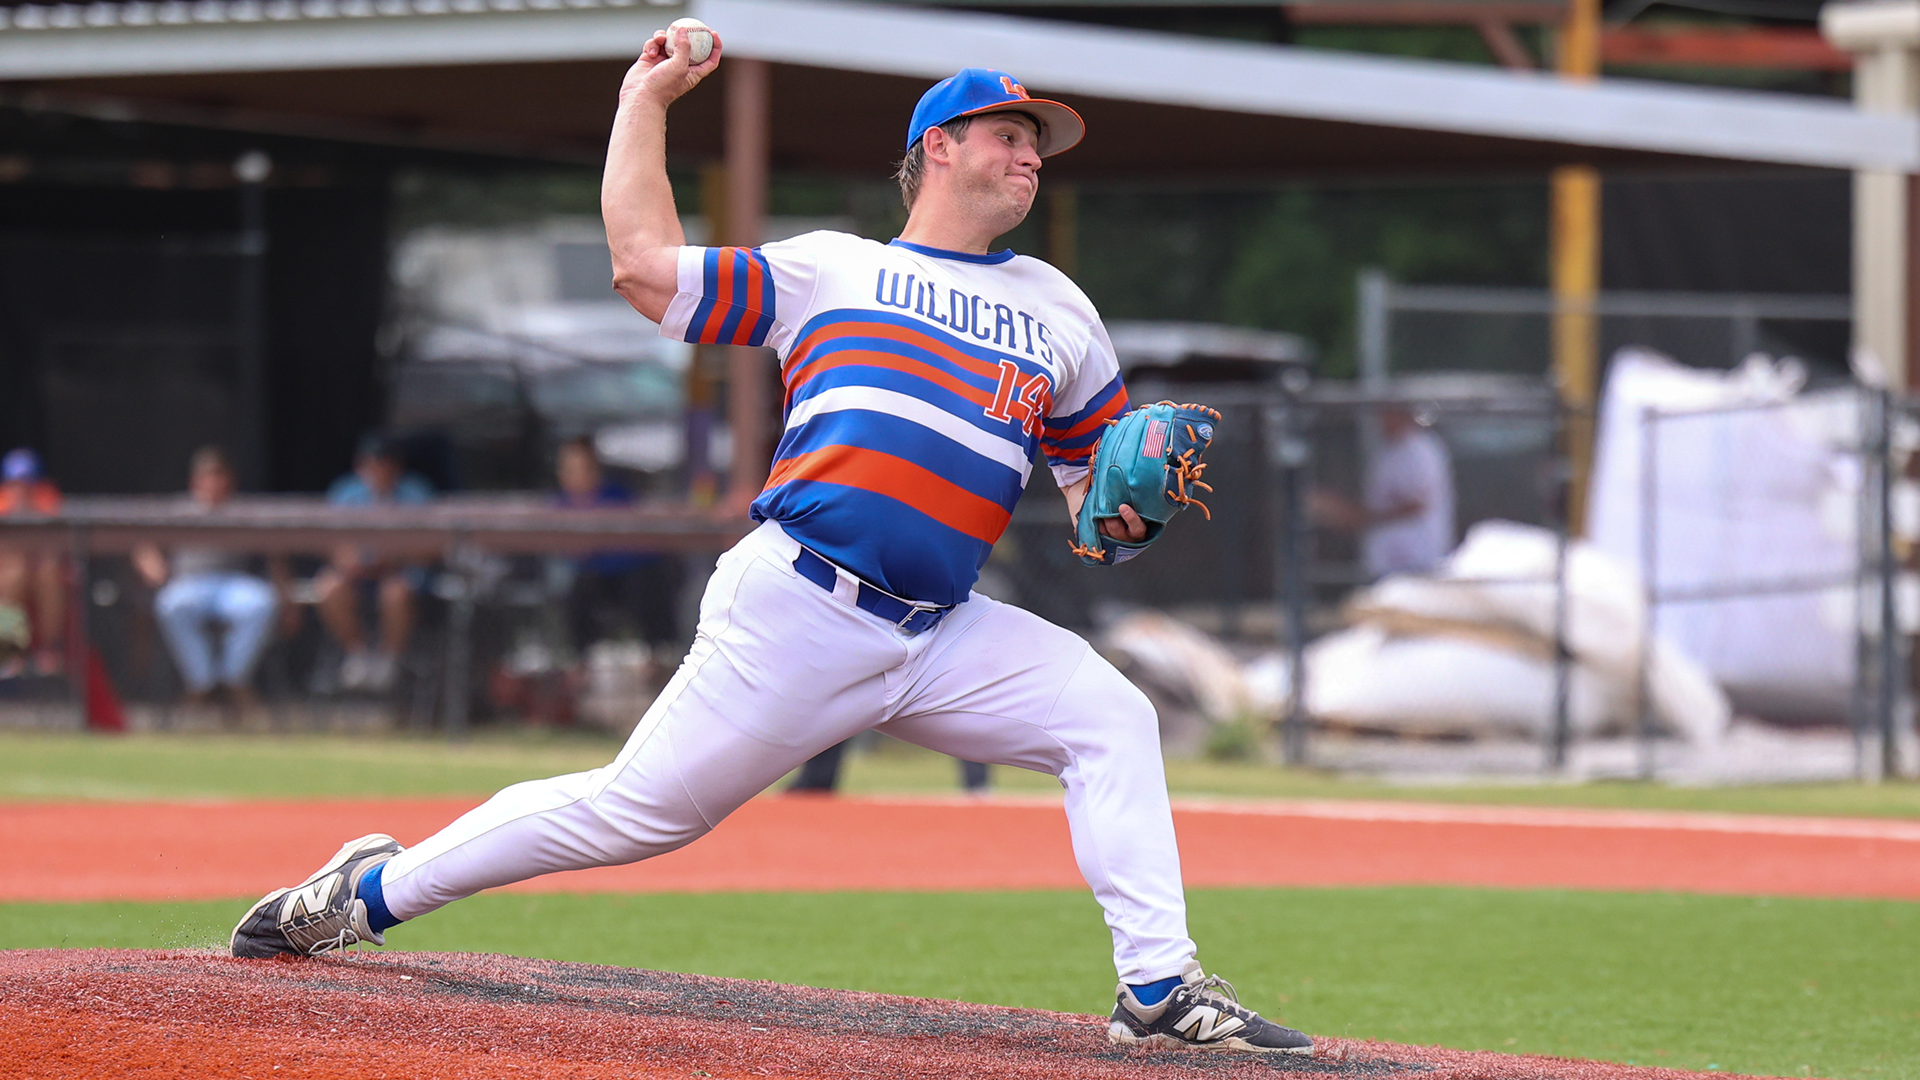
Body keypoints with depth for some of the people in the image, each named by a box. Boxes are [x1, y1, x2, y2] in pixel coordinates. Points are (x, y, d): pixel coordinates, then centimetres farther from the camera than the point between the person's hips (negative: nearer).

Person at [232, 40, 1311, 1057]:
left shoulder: (1059, 312, 20)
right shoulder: (829, 269, 11)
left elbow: (1100, 495, 22)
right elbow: (644, 263, 6)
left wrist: (1131, 506, -2)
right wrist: (646, 100, 13)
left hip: (943, 637, 4)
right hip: (796, 611, -4)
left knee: (1110, 719, -15)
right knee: (640, 808, -4)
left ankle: (1160, 991, -15)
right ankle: (378, 888, 11)